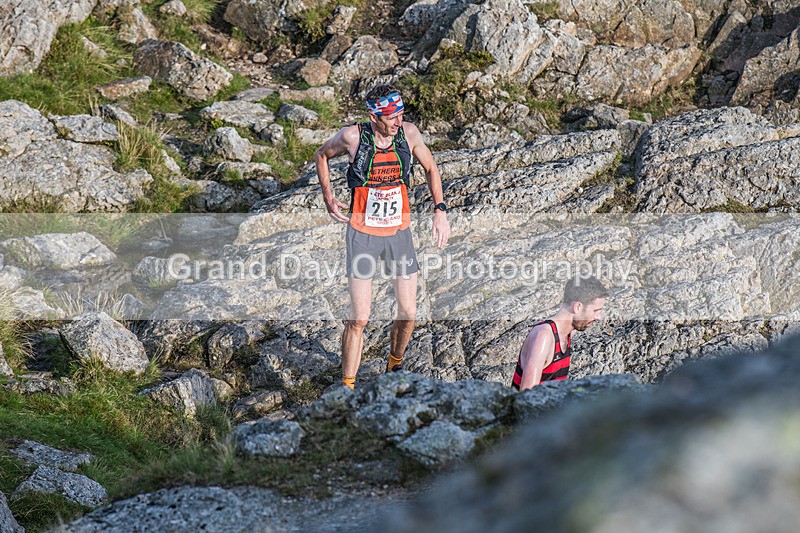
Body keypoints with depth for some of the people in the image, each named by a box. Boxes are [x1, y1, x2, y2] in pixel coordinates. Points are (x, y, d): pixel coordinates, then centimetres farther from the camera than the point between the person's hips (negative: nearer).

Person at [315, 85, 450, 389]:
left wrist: (440, 211, 3)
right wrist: (328, 199, -1)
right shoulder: (352, 137, -14)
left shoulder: (409, 133, -8)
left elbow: (430, 167, 11)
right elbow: (322, 156, 7)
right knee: (359, 319, -7)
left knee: (408, 313, 6)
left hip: (399, 232, 3)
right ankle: (347, 387, 5)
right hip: (363, 235, -3)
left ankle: (395, 364, 34)